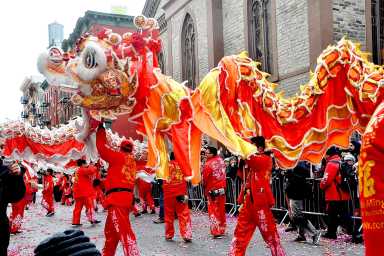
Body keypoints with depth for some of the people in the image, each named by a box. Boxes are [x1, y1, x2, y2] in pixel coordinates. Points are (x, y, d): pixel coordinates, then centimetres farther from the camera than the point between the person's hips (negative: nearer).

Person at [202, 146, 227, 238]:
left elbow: (205, 178, -9)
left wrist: (204, 186, 7)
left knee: (213, 211, 3)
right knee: (221, 209, 15)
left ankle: (216, 232, 2)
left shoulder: (208, 164, -19)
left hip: (212, 190, -6)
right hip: (222, 188, 6)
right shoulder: (221, 160, 0)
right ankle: (222, 229, 25)